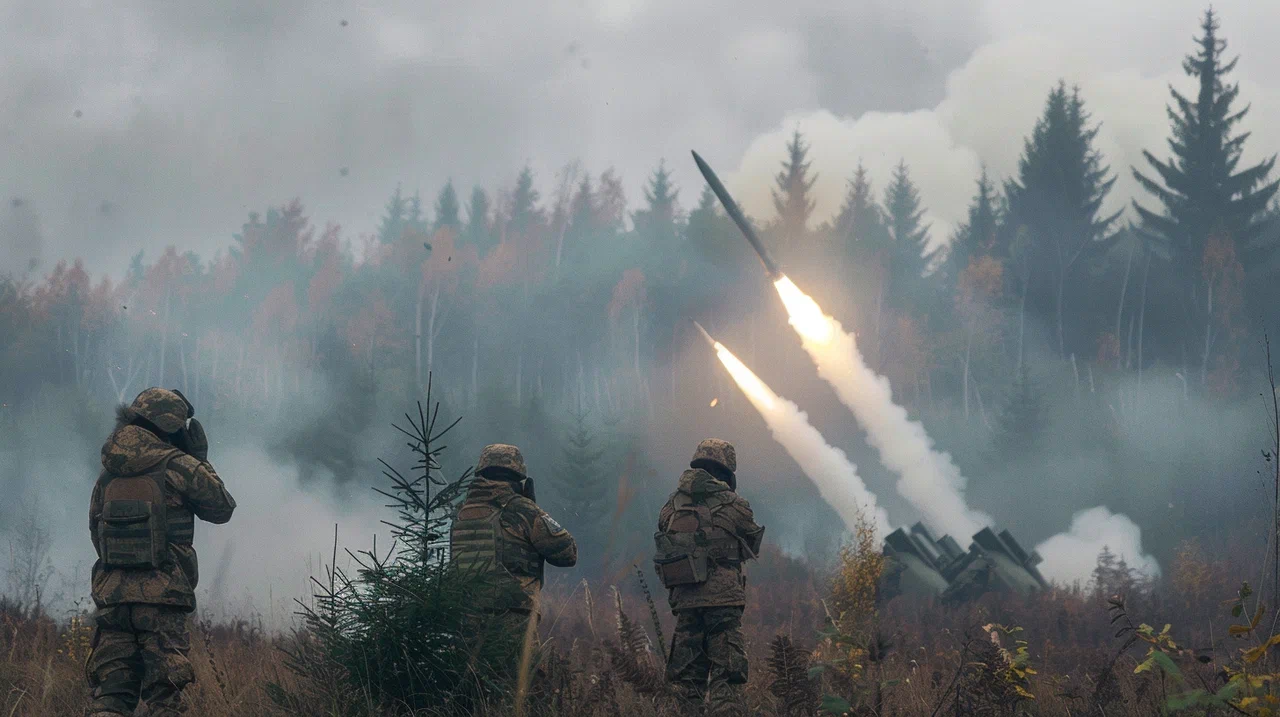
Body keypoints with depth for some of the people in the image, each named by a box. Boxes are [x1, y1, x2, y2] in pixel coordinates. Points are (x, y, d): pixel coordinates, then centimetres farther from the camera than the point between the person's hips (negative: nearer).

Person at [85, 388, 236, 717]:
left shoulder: (109, 472, 12)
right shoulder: (180, 467, -5)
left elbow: (95, 526, 20)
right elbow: (222, 508, 7)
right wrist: (201, 460, 16)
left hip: (112, 592, 5)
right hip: (162, 597, -5)